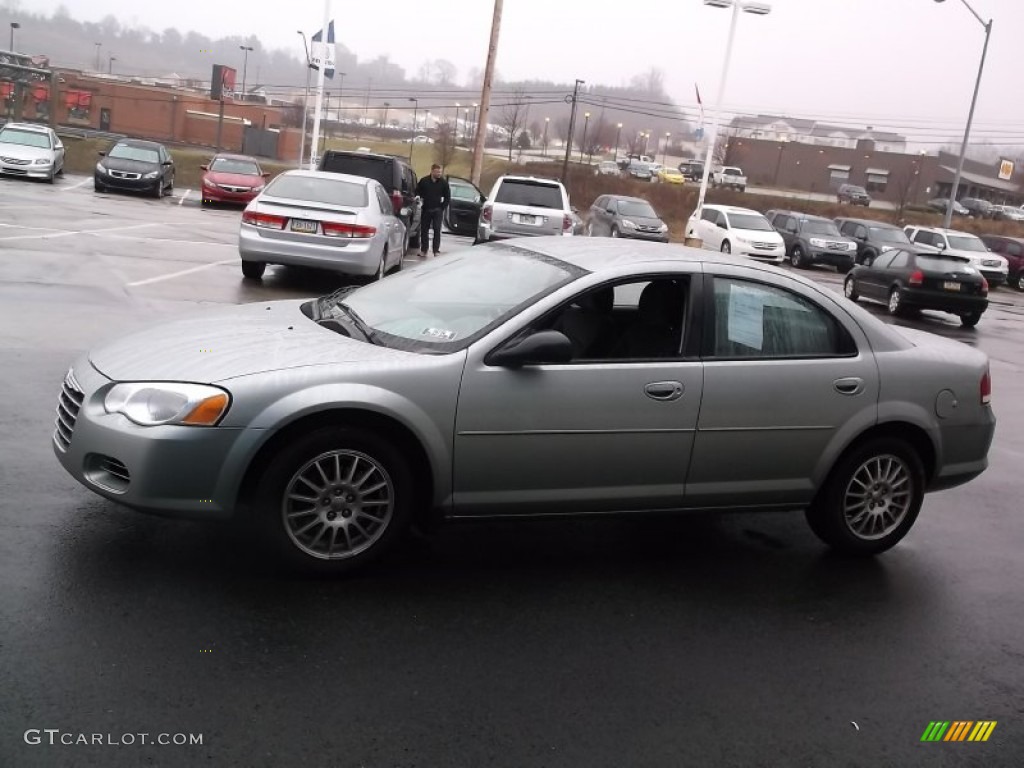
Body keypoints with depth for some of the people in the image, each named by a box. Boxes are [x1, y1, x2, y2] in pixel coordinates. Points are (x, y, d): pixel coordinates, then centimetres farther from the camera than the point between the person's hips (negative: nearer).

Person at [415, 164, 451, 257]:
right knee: (424, 230, 4)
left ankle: (436, 250, 0)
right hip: (426, 210, 1)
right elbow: (417, 192, 9)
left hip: (437, 210, -1)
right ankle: (423, 250, 12)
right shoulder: (424, 181, -2)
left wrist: (442, 207, -1)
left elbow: (447, 197, 4)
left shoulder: (443, 182, -1)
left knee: (437, 230, -5)